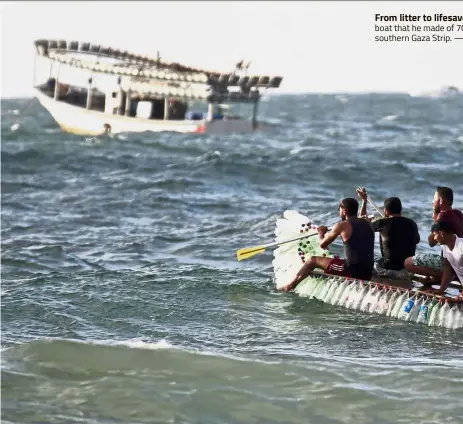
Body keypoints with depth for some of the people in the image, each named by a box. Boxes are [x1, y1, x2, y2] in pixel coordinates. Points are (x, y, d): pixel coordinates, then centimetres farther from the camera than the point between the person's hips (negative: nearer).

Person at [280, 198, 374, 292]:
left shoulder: (342, 226, -8)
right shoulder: (367, 223, 9)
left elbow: (323, 244, 3)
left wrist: (321, 233, 23)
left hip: (352, 271, -7)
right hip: (368, 274, 7)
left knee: (313, 260, 10)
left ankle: (291, 286, 21)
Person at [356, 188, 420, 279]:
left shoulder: (383, 223, -13)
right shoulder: (411, 224, -2)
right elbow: (417, 240, 20)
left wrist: (364, 200, 17)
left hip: (389, 269, -4)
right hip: (409, 269, 5)